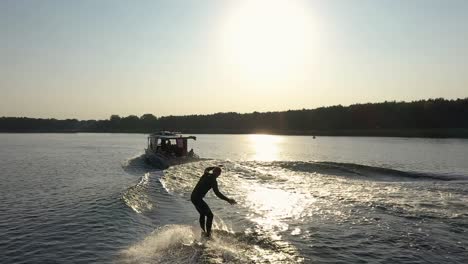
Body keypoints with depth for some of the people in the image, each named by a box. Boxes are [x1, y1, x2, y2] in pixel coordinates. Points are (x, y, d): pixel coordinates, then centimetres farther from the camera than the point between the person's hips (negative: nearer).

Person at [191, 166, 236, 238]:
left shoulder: (206, 174, 9)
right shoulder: (213, 180, -15)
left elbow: (206, 169, 36)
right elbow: (217, 193, -25)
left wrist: (215, 167, 47)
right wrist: (228, 200, -28)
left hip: (193, 197, 9)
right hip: (198, 199, -9)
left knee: (203, 214, 24)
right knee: (210, 215, -4)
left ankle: (203, 231, 31)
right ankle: (208, 234, -4)